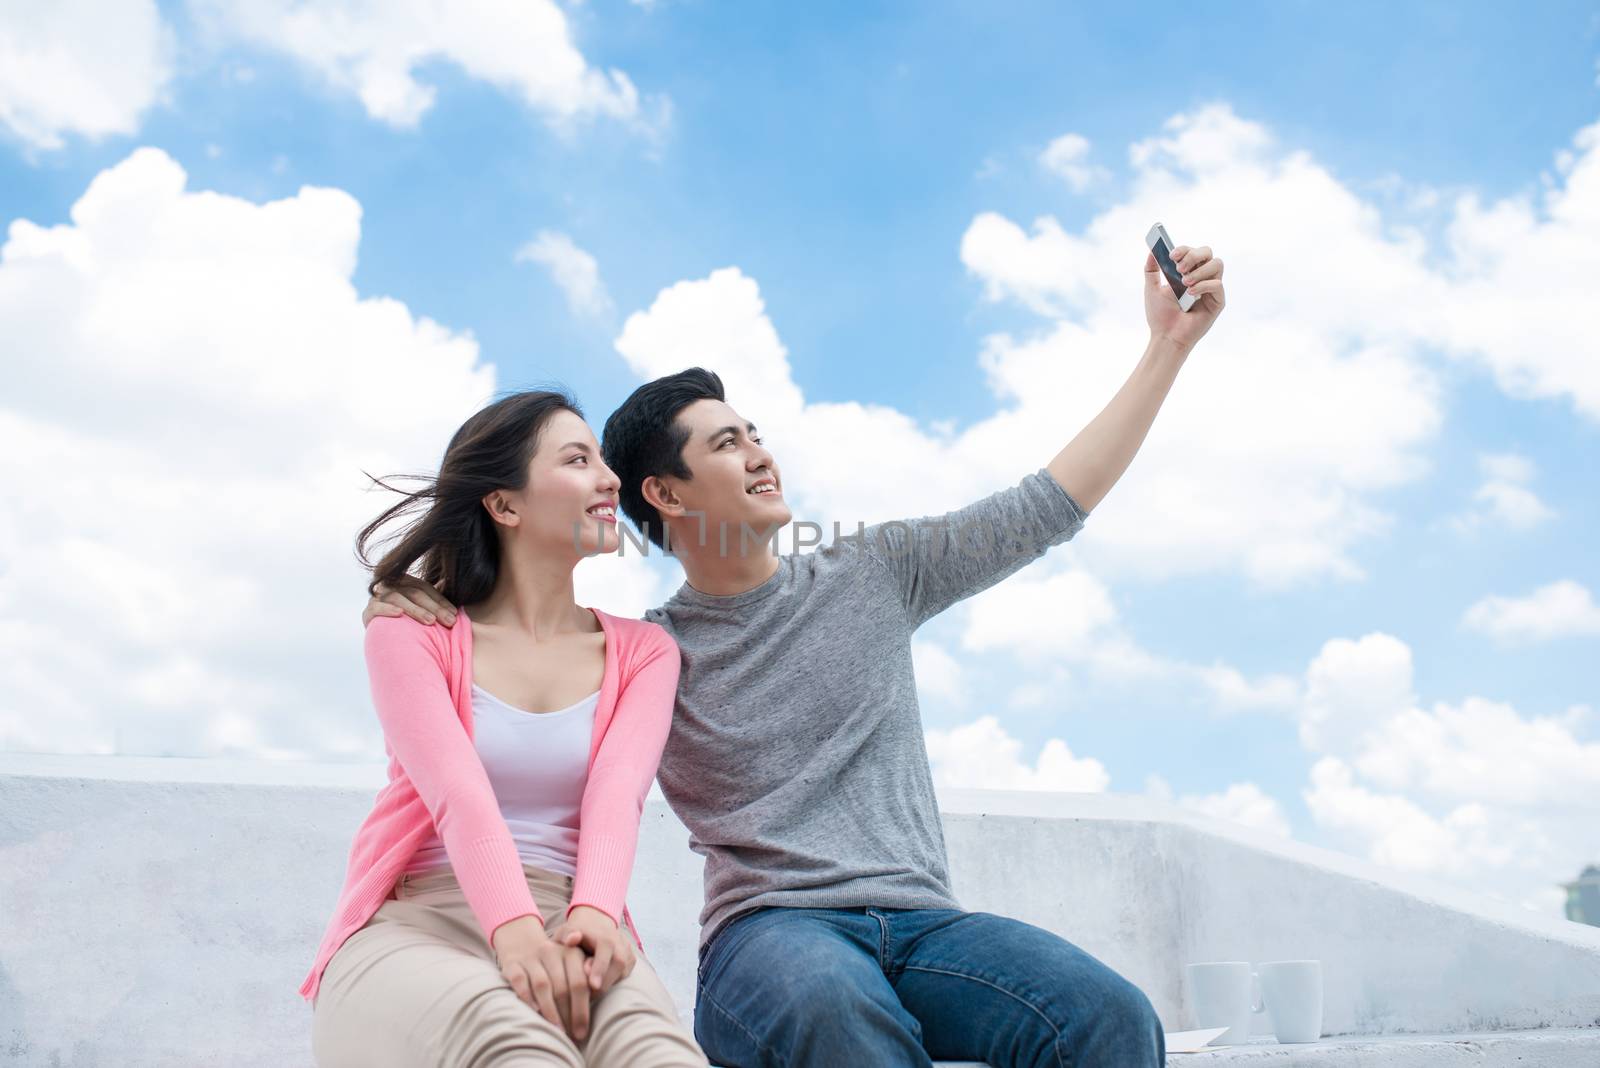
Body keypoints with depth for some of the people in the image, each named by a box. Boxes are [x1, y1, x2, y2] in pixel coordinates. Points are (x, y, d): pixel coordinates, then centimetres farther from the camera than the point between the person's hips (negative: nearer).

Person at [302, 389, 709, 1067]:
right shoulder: (411, 632, 6)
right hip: (414, 928, -1)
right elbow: (458, 793, -13)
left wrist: (594, 913, -29)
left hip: (567, 927, 2)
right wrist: (512, 929, -32)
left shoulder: (642, 652, 14)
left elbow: (617, 794, -6)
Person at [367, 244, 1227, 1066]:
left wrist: (1169, 343, 14)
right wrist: (416, 617, -6)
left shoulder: (876, 572, 15)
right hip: (768, 928, -2)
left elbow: (1051, 505, 15)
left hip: (923, 920, 3)